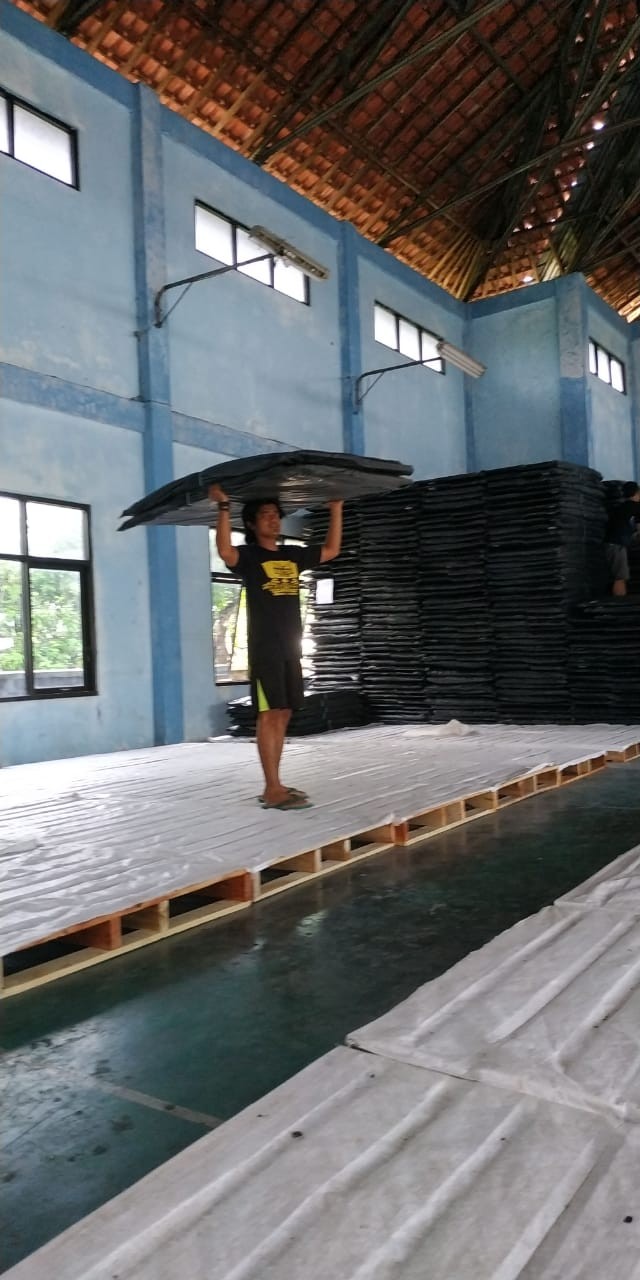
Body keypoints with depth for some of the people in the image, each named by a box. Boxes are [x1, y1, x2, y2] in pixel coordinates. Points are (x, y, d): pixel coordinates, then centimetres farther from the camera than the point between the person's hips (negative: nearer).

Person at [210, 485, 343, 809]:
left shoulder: (293, 555, 16)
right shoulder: (248, 555, -3)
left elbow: (331, 550, 23)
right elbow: (225, 551, -25)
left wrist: (336, 509, 20)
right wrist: (224, 507, -27)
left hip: (290, 648, 7)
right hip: (264, 648, -7)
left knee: (282, 715, 8)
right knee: (269, 714, -9)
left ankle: (274, 786, 14)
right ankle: (273, 790, -9)